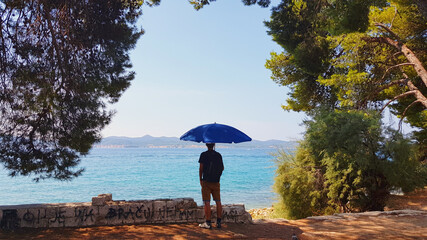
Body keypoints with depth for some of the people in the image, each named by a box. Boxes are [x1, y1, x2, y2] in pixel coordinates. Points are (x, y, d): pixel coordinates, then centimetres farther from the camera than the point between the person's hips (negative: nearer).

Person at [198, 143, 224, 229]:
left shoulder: (203, 155, -5)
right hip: (216, 182, 4)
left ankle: (208, 223, 0)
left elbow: (201, 168, -7)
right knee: (218, 202, 9)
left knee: (206, 202, -1)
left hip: (206, 181, -4)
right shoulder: (219, 155, 6)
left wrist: (200, 179, 4)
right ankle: (219, 222, 12)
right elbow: (222, 168, 13)